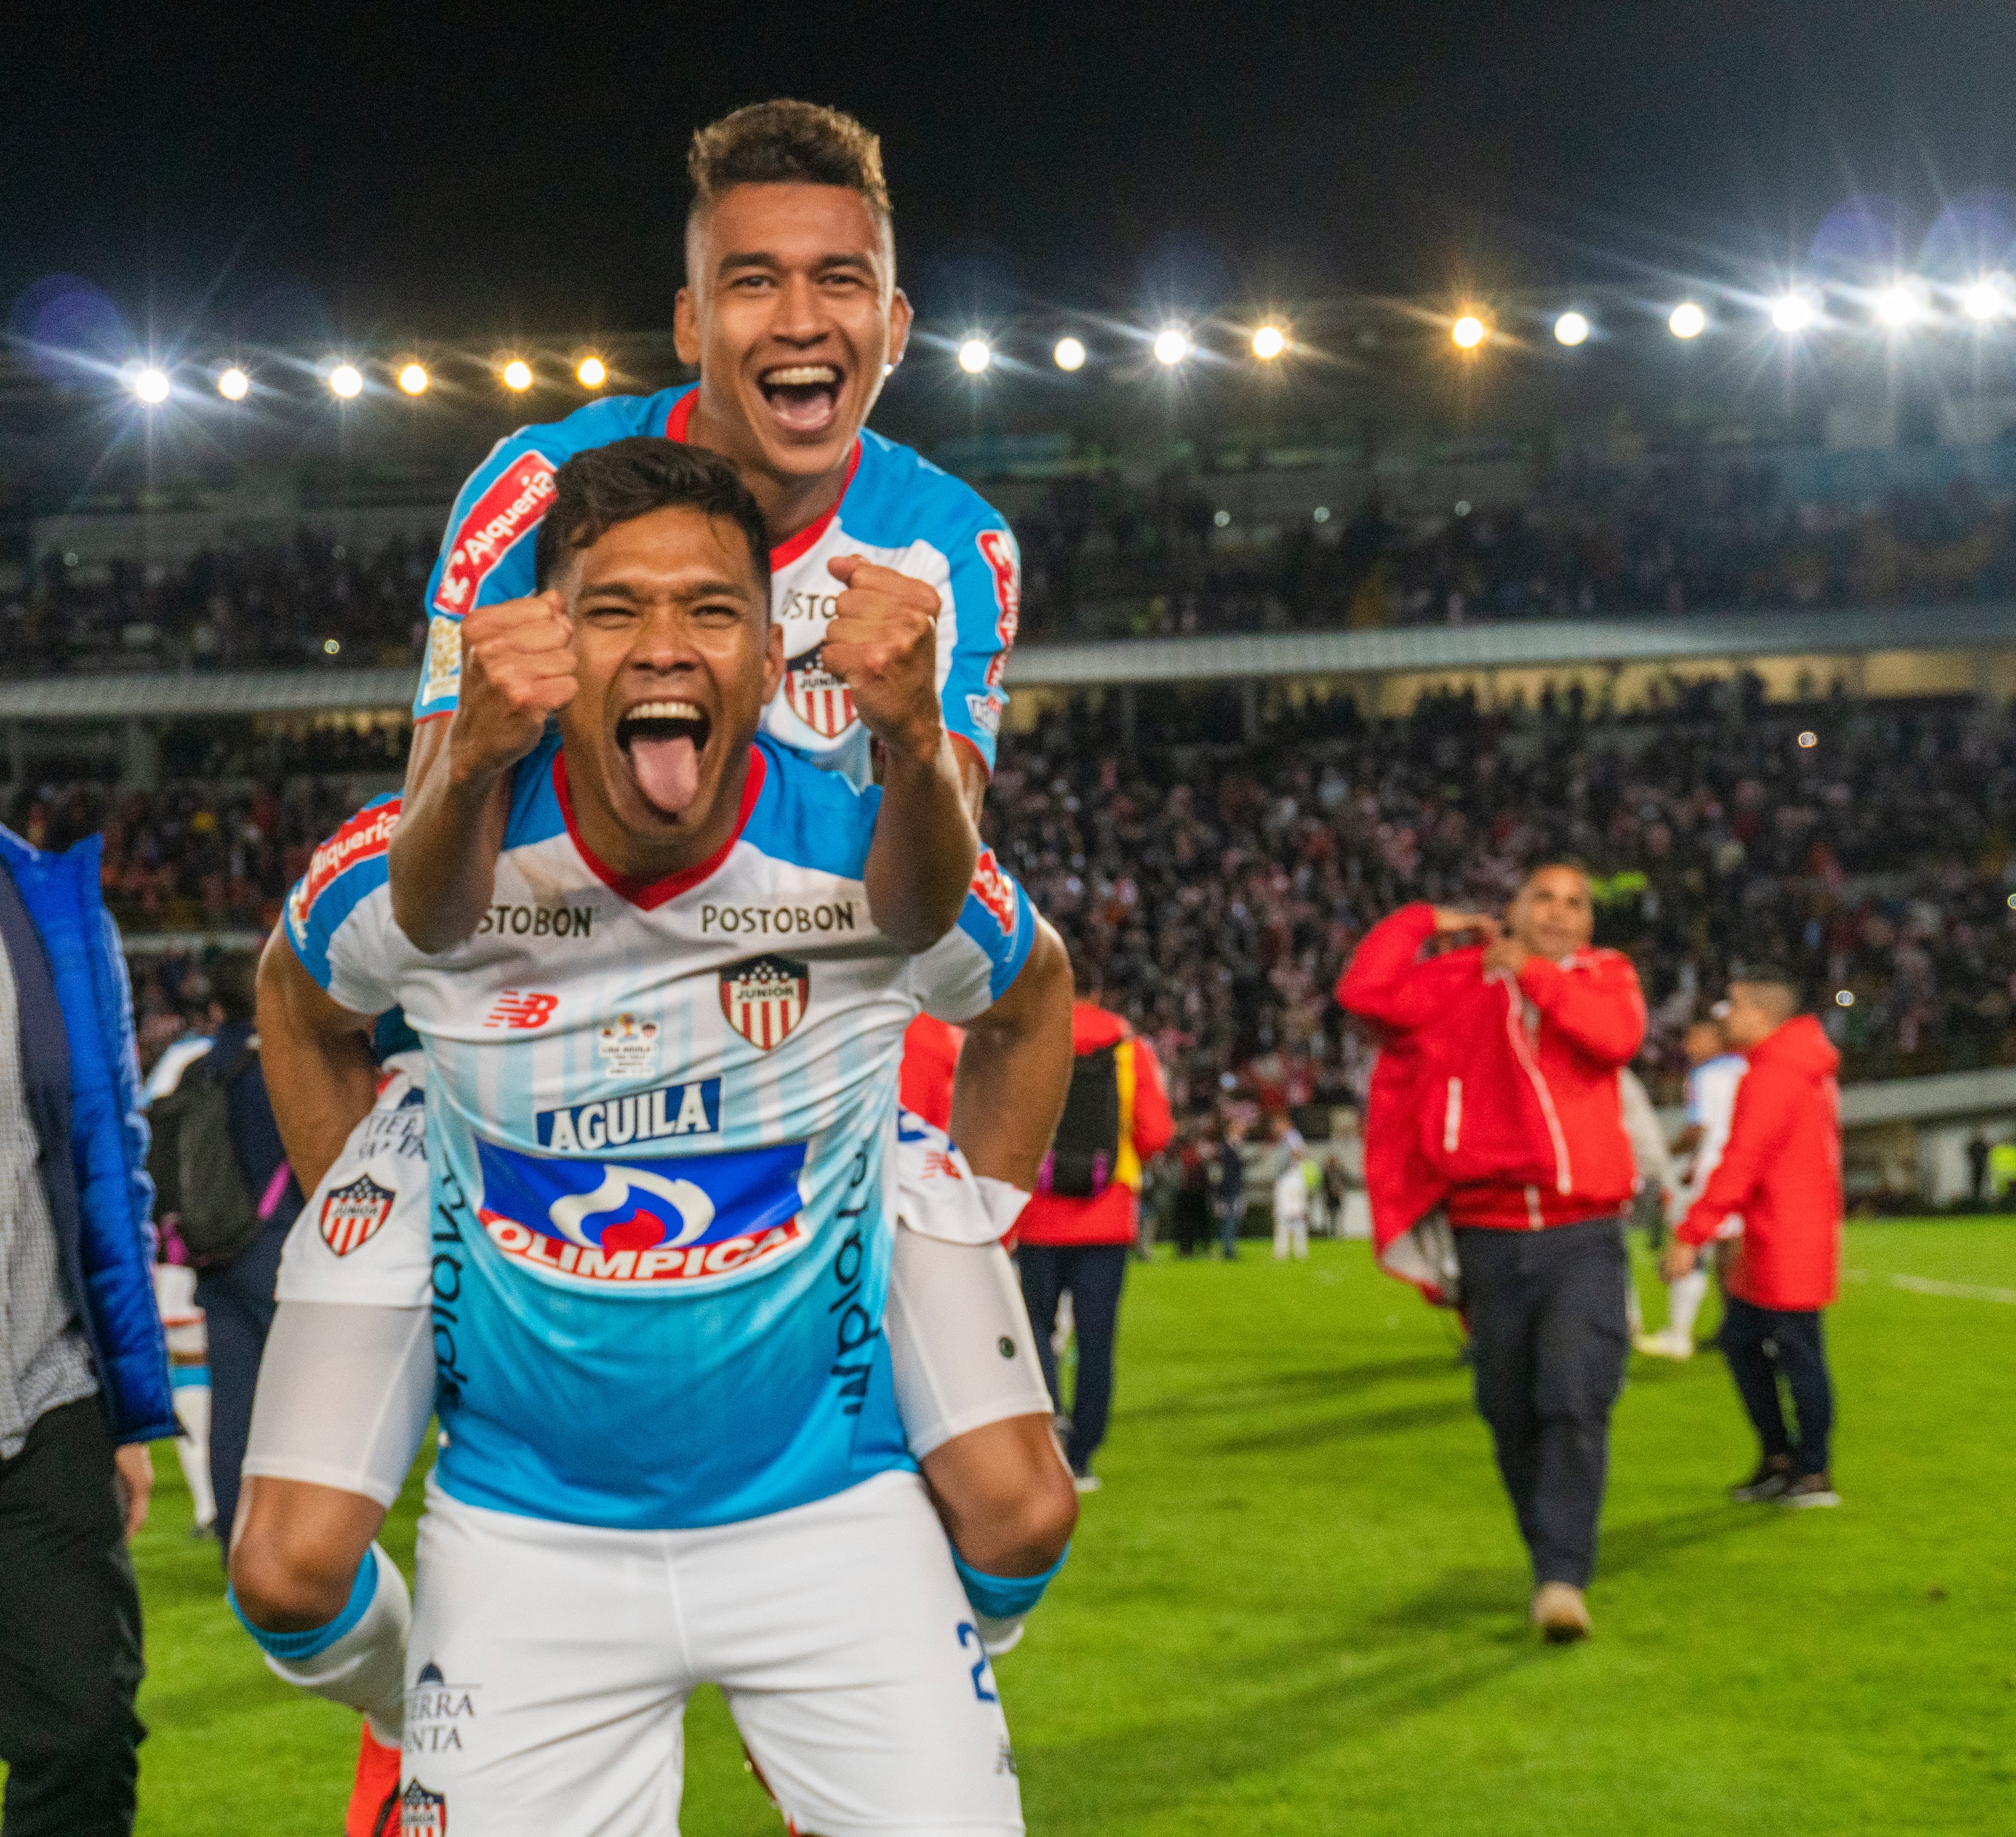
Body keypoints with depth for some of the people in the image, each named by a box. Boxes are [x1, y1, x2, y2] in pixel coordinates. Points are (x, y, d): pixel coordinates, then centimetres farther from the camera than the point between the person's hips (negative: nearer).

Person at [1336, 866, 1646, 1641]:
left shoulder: (1605, 976, 9)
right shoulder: (1462, 981, 6)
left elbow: (1617, 1037, -13)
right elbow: (1364, 991, -7)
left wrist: (1533, 974, -8)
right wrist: (1425, 922, 4)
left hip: (1584, 1236, -1)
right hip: (1490, 1236, 1)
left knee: (1576, 1403, -16)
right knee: (1512, 1416, 8)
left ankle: (1562, 1579, -17)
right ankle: (1549, 1556, 25)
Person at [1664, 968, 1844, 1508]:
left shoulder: (1772, 1078, -19)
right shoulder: (1807, 1069, 14)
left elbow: (1740, 1164, -23)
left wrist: (1691, 1236, -22)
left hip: (1786, 1245, -10)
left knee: (1797, 1352, -2)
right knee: (1740, 1338, 15)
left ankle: (1813, 1476, 6)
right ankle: (1778, 1458, 21)